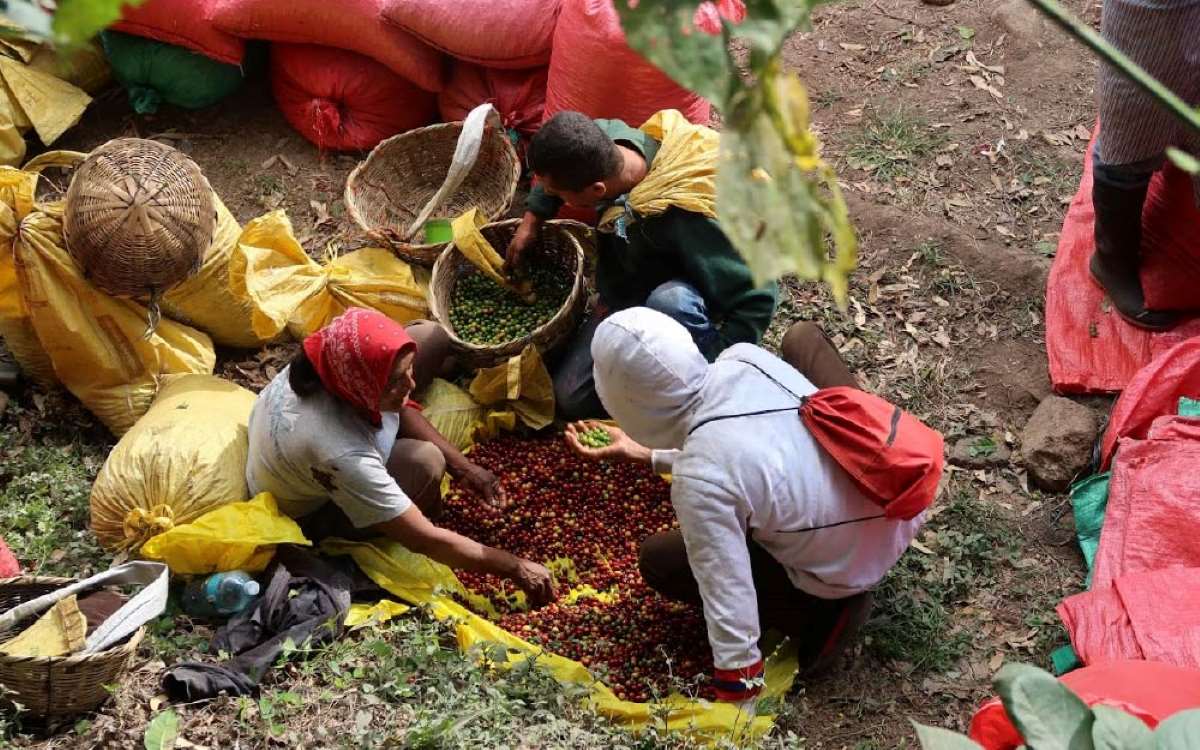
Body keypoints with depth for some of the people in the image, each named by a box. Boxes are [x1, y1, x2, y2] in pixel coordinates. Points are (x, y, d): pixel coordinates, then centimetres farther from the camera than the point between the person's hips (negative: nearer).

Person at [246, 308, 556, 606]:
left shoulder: (337, 364, -29)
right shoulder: (340, 455, -46)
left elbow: (397, 410, -5)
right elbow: (424, 539, -36)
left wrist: (464, 468, -12)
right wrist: (514, 567, -28)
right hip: (309, 513, -6)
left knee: (430, 336, -2)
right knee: (424, 462, -33)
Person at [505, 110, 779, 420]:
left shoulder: (687, 218, -40)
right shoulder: (605, 137, -21)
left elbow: (756, 299, -34)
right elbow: (559, 152, 6)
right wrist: (530, 222, 1)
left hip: (680, 301, -6)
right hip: (623, 297, 6)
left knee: (670, 301, -41)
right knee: (571, 397, -7)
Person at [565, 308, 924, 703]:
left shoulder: (698, 480, -30)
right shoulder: (744, 359, -10)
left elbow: (729, 598, -26)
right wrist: (645, 453, 16)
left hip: (850, 565, -6)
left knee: (660, 560, 8)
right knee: (802, 335, 22)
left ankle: (825, 612, 2)